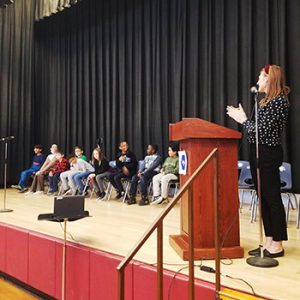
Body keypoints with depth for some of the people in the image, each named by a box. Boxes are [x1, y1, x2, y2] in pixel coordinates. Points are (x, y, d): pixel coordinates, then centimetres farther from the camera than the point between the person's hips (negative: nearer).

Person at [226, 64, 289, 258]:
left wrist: (243, 120, -5)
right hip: (258, 153, 10)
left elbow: (262, 130, -16)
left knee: (273, 199, -3)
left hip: (268, 154, -10)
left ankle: (277, 245, 8)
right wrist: (243, 119, 10)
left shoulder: (279, 101, -12)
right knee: (264, 198, 12)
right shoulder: (266, 101, 18)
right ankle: (269, 242, 21)